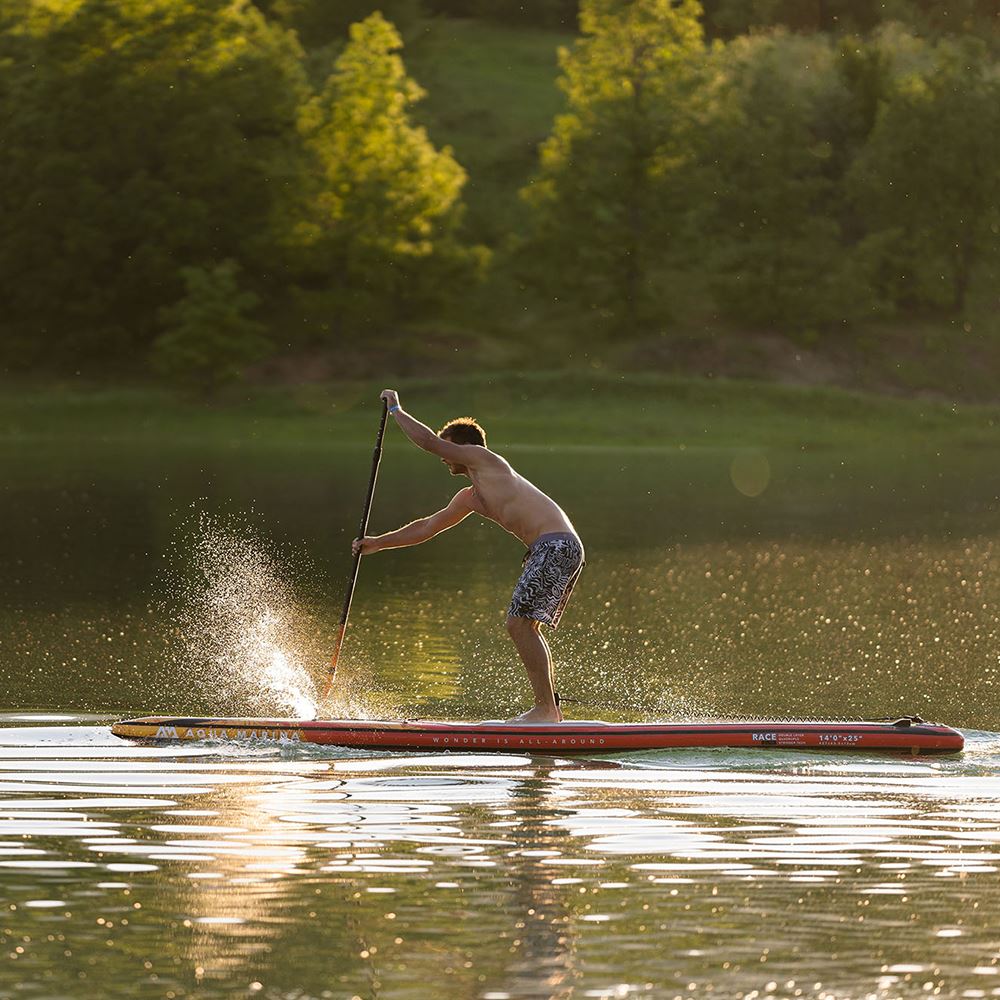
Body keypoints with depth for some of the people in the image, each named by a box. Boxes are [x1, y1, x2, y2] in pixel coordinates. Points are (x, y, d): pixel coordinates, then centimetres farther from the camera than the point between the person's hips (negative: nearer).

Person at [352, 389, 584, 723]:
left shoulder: (482, 458, 1)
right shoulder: (469, 498, 26)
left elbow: (428, 441, -3)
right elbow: (427, 527, 33)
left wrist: (396, 410, 11)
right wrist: (378, 543, 34)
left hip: (556, 545, -10)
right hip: (551, 549, 10)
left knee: (520, 624, -12)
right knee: (527, 627, 15)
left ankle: (546, 708, -14)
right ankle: (549, 709, 16)